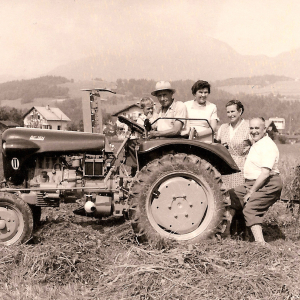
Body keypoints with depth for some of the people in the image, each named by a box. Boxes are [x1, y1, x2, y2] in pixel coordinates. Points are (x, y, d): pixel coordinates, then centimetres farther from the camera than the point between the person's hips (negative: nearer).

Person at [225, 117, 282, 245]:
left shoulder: (268, 147, -18)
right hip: (252, 183, 10)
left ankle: (261, 243, -23)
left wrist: (250, 192, -21)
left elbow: (265, 174, -25)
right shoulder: (256, 144, 15)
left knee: (250, 209, -21)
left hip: (267, 185, -10)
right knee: (230, 196, 9)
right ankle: (225, 233, 14)